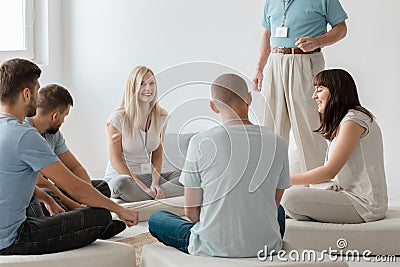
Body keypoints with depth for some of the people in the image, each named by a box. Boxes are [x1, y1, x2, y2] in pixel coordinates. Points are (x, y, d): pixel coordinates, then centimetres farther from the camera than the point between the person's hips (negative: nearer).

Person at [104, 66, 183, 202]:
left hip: (148, 175, 5)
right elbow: (115, 160, -12)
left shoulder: (161, 116, 3)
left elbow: (157, 154, 8)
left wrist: (155, 183, -10)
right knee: (121, 183, -41)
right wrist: (143, 187, -20)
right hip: (120, 175, -5)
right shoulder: (118, 118, -12)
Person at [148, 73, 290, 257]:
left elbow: (191, 210, -6)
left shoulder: (201, 142, -13)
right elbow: (274, 202, 8)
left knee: (156, 218, 24)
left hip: (212, 249, -3)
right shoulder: (278, 144, -4)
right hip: (266, 248, 3)